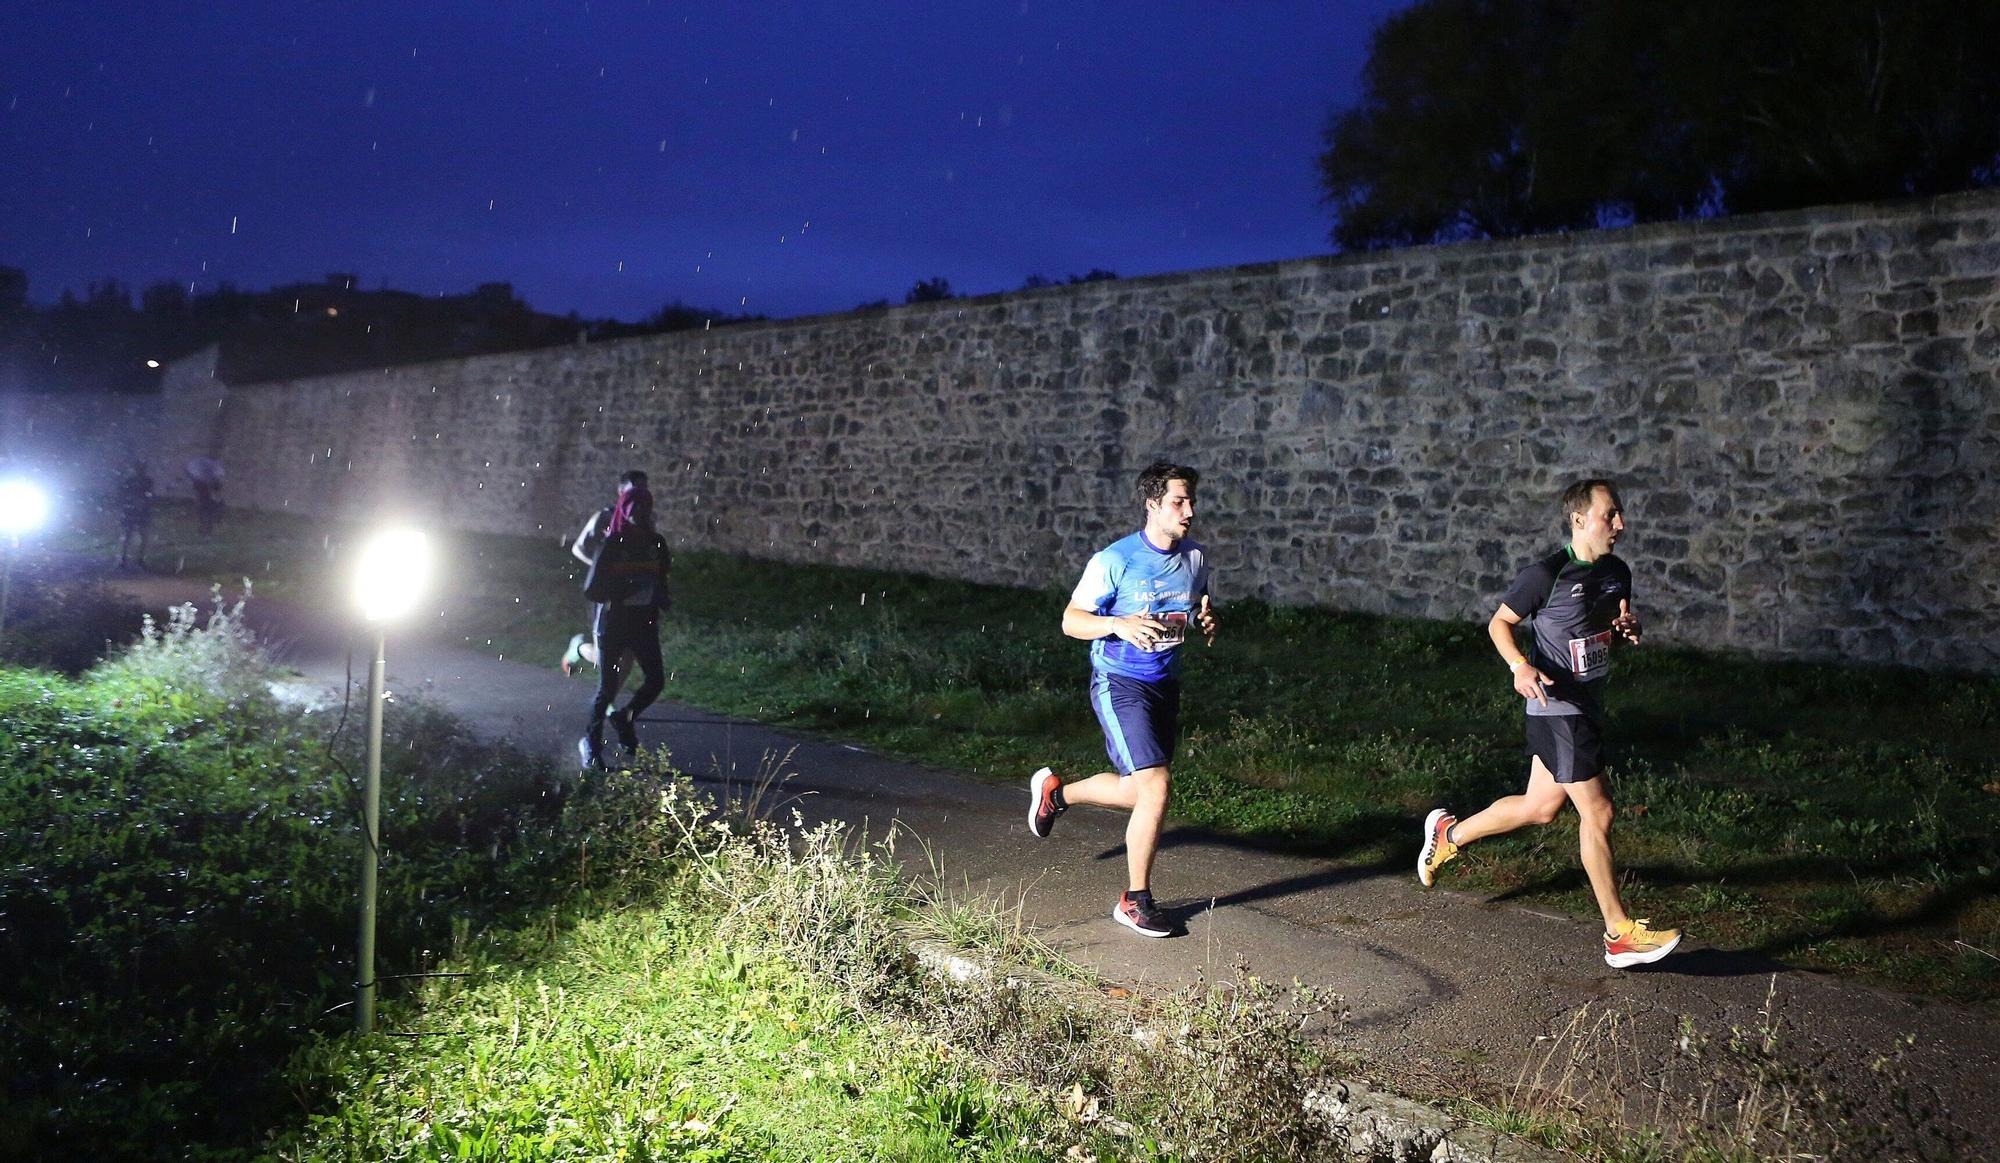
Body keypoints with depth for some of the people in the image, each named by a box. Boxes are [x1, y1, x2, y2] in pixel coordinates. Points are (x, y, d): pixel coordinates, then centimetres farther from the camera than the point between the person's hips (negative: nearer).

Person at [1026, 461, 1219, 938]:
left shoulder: (1196, 557, 3)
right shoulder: (1115, 560, -15)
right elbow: (1071, 620, -11)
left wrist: (1207, 621, -5)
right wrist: (1119, 624, -29)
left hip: (1166, 684, 7)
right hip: (1120, 683, -7)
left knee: (1140, 791, 14)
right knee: (1155, 787, -17)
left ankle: (1054, 791, 42)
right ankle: (1135, 901, 0)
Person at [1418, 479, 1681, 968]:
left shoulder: (1617, 572, 7)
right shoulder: (1546, 575, -16)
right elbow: (1499, 623, -7)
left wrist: (1629, 628, -4)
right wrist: (1520, 666, -24)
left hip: (1589, 705, 9)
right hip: (1557, 708, -9)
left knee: (1540, 807, 17)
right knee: (1597, 813, -6)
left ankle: (1448, 833, 37)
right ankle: (1620, 935, 4)